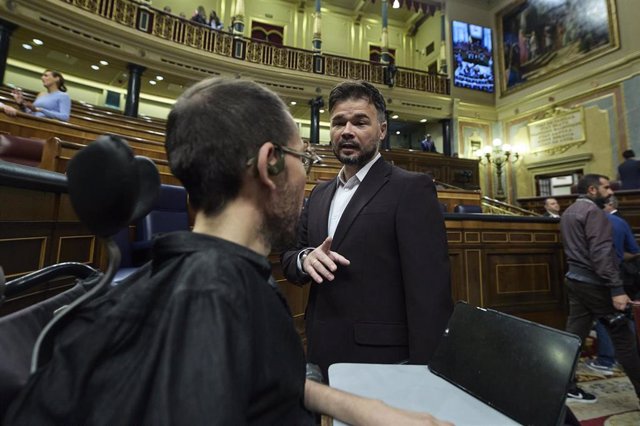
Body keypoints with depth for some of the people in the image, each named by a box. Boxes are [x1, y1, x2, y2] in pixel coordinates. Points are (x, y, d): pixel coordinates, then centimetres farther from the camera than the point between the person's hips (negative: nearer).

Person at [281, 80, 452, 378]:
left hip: (381, 359, -5)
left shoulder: (411, 188, -12)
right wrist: (305, 258, -12)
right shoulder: (319, 194, 8)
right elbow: (289, 257, 9)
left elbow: (429, 292, -16)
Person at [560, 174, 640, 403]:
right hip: (594, 282, -8)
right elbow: (601, 252, -21)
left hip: (575, 279, 8)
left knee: (574, 334, 10)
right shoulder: (593, 211, -13)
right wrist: (617, 288, -22)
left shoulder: (569, 211, 15)